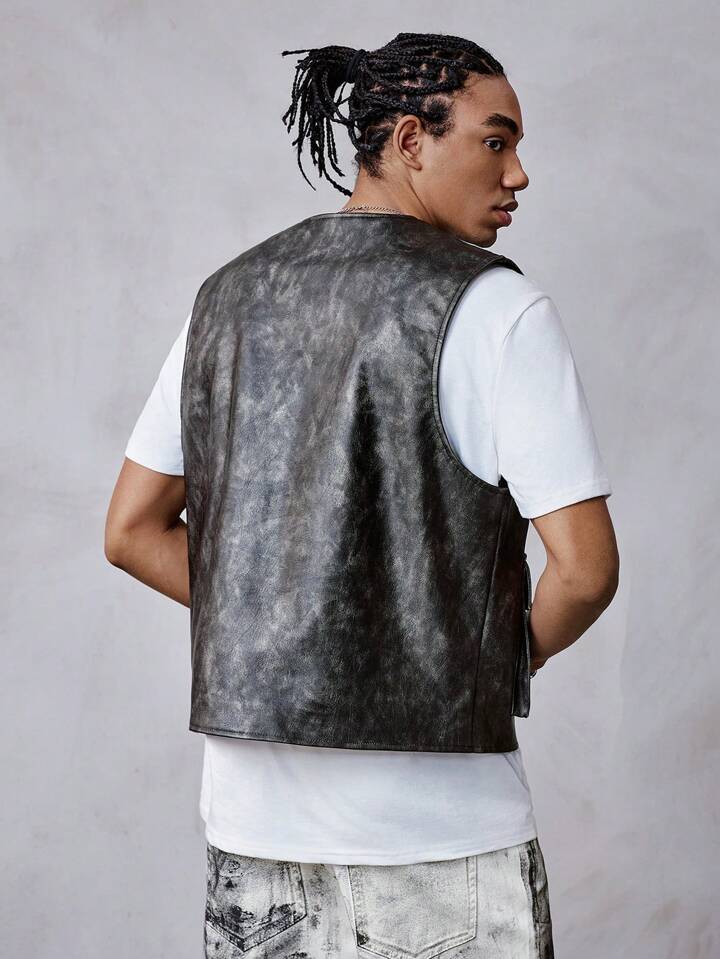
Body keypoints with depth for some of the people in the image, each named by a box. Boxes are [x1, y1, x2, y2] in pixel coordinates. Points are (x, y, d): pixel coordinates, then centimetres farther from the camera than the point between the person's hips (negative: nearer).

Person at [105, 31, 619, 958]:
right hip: (437, 818, -6)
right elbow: (585, 566, -16)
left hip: (252, 810, 6)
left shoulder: (229, 296, 8)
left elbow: (132, 531, 11)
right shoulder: (496, 307, -11)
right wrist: (519, 653, 5)